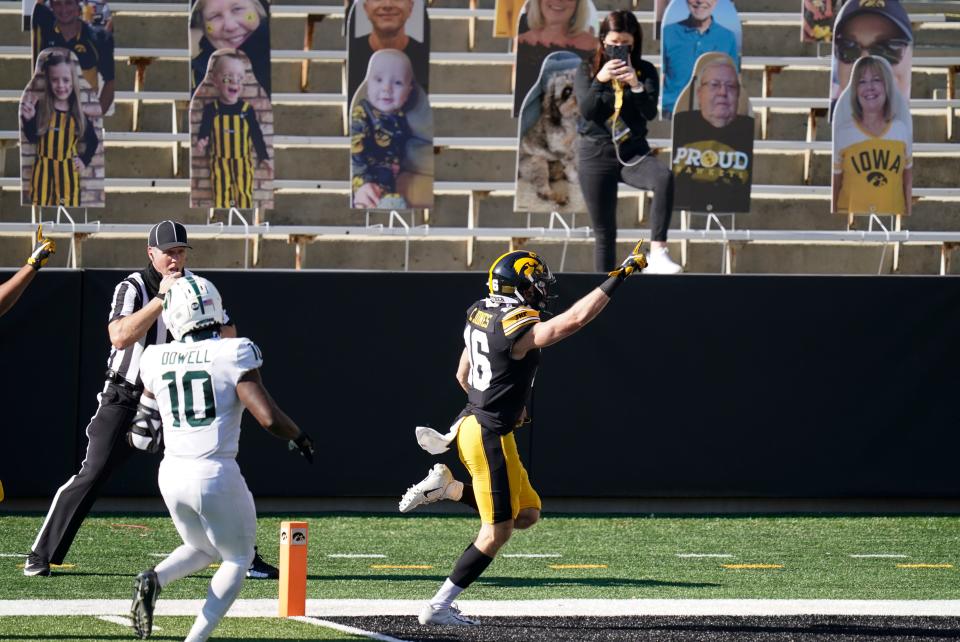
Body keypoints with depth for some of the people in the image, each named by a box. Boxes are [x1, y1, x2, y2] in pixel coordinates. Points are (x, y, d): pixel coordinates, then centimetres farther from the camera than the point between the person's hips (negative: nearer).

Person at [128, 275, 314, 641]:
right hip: (216, 474, -4)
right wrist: (299, 438, 3)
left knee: (202, 549, 27)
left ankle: (154, 580, -5)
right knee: (237, 559, 16)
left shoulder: (156, 360, 1)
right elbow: (268, 418, -16)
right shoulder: (233, 355, -12)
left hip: (172, 474, 4)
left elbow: (146, 419, 19)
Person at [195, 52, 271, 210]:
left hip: (243, 163, 0)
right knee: (221, 197, 2)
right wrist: (201, 143, -24)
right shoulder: (211, 109, -5)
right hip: (220, 163, 0)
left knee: (244, 197, 6)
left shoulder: (247, 109, -5)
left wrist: (263, 157, -3)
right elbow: (204, 131, -2)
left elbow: (256, 134, 0)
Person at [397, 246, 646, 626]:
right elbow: (576, 319, -28)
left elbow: (463, 376, 19)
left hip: (472, 422, 9)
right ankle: (438, 608, 3)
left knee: (526, 514, 17)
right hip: (490, 436, -9)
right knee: (497, 532, -1)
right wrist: (618, 278, -24)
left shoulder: (480, 316, 8)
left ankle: (447, 487, 11)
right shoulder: (517, 330, -19)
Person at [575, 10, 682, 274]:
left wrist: (636, 85, -24)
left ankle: (657, 253, -38)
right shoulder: (588, 70, 3)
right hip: (597, 153, 0)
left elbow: (650, 113, -8)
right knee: (604, 232, 1)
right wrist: (600, 80, -24)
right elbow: (586, 110, -9)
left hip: (633, 152, 0)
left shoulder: (645, 71, 3)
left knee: (664, 178, -34)